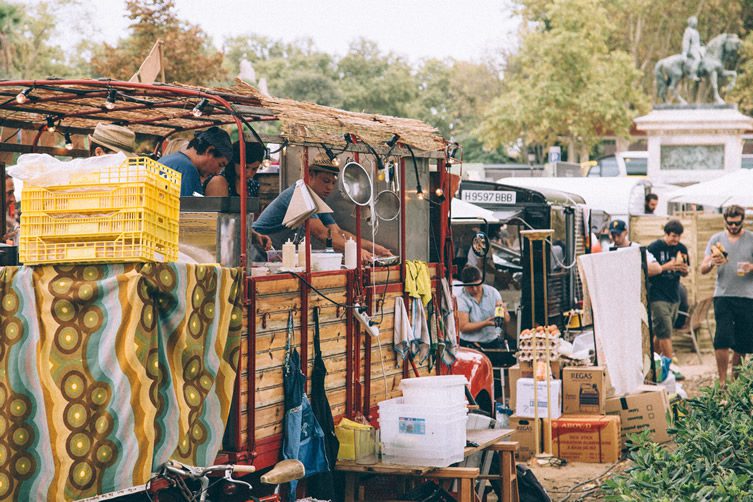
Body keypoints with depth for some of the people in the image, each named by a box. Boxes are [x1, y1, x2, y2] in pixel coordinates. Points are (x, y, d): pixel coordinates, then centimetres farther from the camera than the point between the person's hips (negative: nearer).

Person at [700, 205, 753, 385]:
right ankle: (722, 381, -6)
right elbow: (703, 269, 5)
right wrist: (712, 263, -18)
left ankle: (735, 378, 16)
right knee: (722, 340, -11)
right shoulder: (716, 239, 8)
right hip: (723, 296, 0)